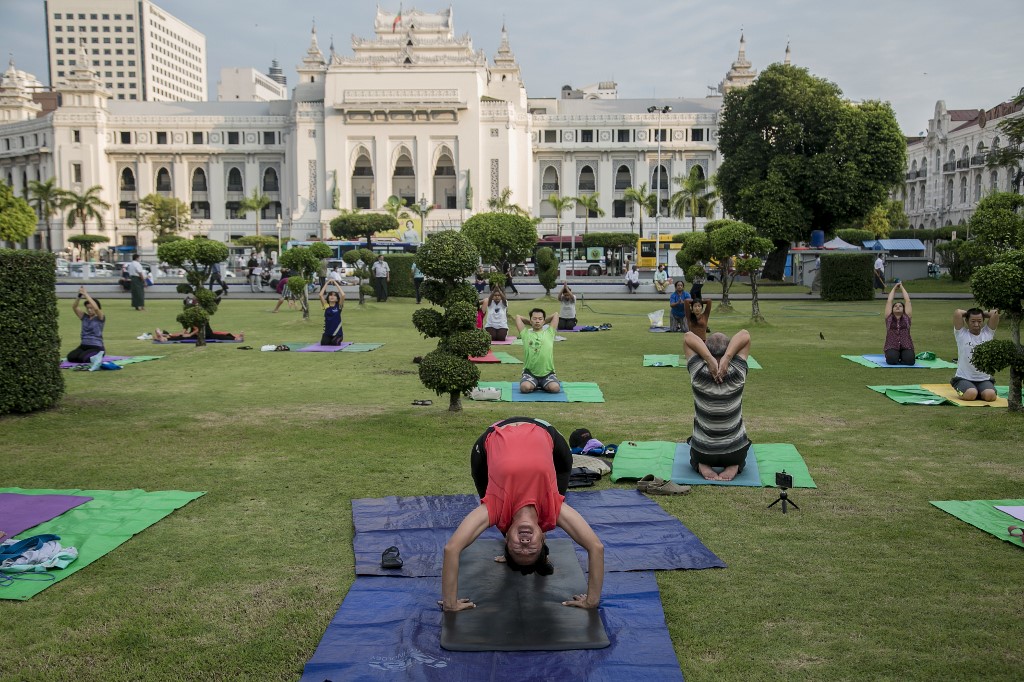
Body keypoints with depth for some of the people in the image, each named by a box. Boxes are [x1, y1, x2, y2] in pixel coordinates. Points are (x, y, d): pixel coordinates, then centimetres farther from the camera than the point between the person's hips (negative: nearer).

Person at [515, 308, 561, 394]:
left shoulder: (549, 333, 10)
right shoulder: (526, 334, 9)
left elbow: (556, 315, 12)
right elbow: (518, 317, 14)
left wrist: (544, 322, 23)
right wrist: (531, 323, 24)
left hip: (547, 373, 0)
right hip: (529, 372, 0)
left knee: (555, 388, -30)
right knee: (525, 387, -33)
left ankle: (543, 386, 8)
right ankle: (534, 385, 6)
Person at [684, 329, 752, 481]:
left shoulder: (698, 374, -17)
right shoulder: (738, 374, -16)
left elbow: (689, 336, -12)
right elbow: (745, 335, -11)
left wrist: (709, 359, -27)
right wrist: (727, 357, -26)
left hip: (702, 450, 0)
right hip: (735, 451, 0)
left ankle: (702, 465, 4)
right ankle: (733, 466, 4)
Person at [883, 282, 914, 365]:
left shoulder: (906, 317, 15)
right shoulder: (889, 318, 13)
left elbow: (907, 300, 14)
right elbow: (889, 301, 14)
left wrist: (902, 287, 23)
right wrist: (894, 288, 25)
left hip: (906, 346, 1)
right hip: (892, 347, -1)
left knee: (909, 360, -30)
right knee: (892, 360, -34)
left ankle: (902, 356, 5)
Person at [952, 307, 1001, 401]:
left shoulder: (988, 333, 8)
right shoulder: (961, 334, -2)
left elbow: (995, 313, -4)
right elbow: (958, 312, -13)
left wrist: (983, 314, 12)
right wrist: (968, 313, 7)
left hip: (984, 379, 3)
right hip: (964, 378, -3)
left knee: (990, 395, -26)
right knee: (971, 394, -32)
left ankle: (980, 392, 11)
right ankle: (961, 391, 6)